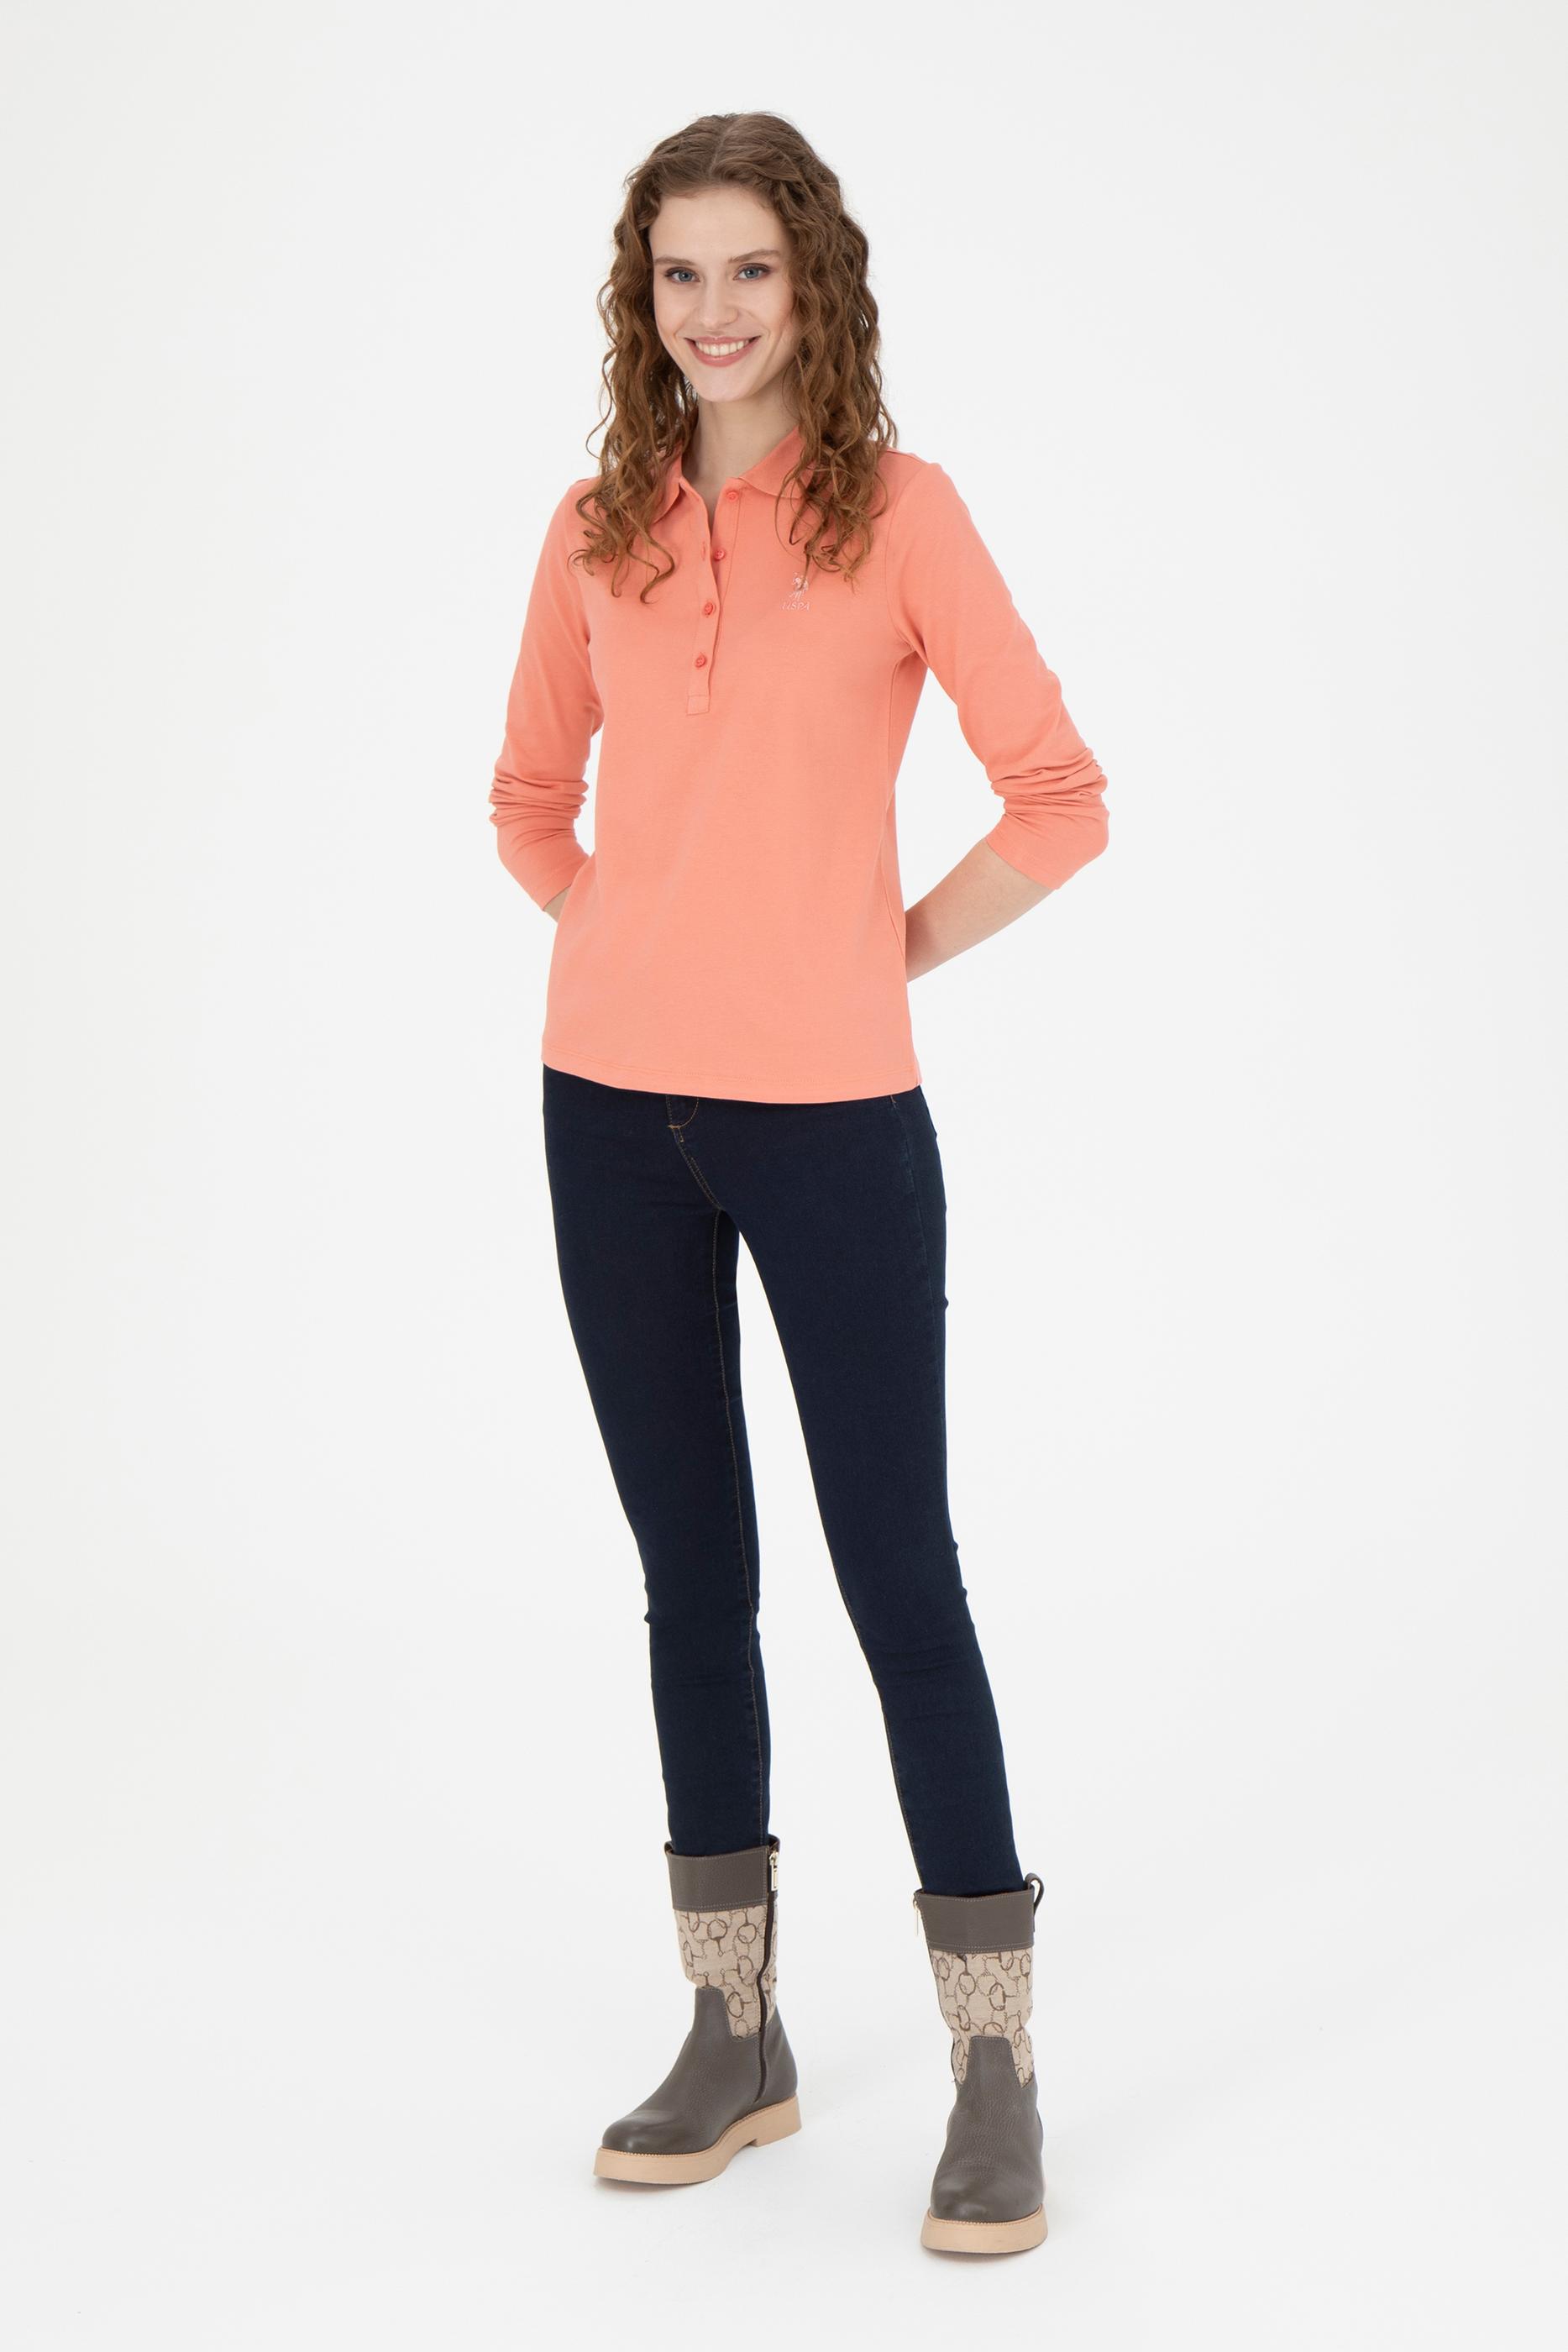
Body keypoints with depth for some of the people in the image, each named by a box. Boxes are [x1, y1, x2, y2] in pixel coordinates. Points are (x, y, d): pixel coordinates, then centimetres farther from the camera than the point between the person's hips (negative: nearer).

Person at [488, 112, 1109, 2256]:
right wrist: (644, 945, 7)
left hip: (831, 1116, -4)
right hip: (616, 1111, 4)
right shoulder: (599, 529, 7)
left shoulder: (898, 509, -4)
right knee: (692, 1574, 11)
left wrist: (884, 950, -4)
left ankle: (996, 2075, 9)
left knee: (896, 1577, -1)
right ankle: (736, 2038, 23)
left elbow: (1061, 803, -5)